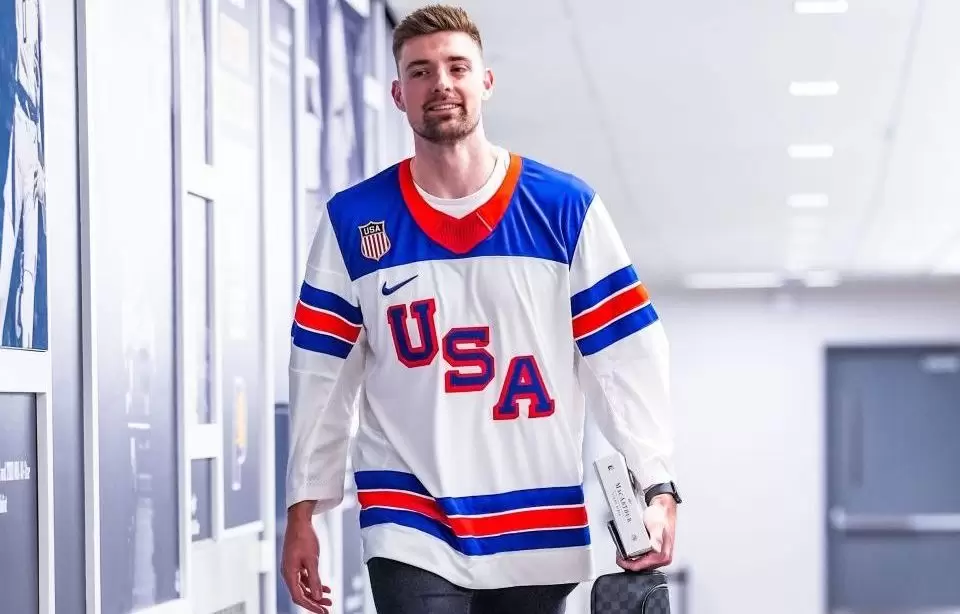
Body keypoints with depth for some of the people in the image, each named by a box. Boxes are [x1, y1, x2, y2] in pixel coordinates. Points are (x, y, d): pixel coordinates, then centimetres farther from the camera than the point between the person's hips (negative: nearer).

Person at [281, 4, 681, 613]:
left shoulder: (566, 208, 0)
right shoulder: (353, 221, 2)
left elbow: (624, 358, -1)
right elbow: (323, 376, 6)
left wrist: (657, 487, -10)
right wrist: (302, 514, 5)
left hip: (540, 533, 1)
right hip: (409, 533, -1)